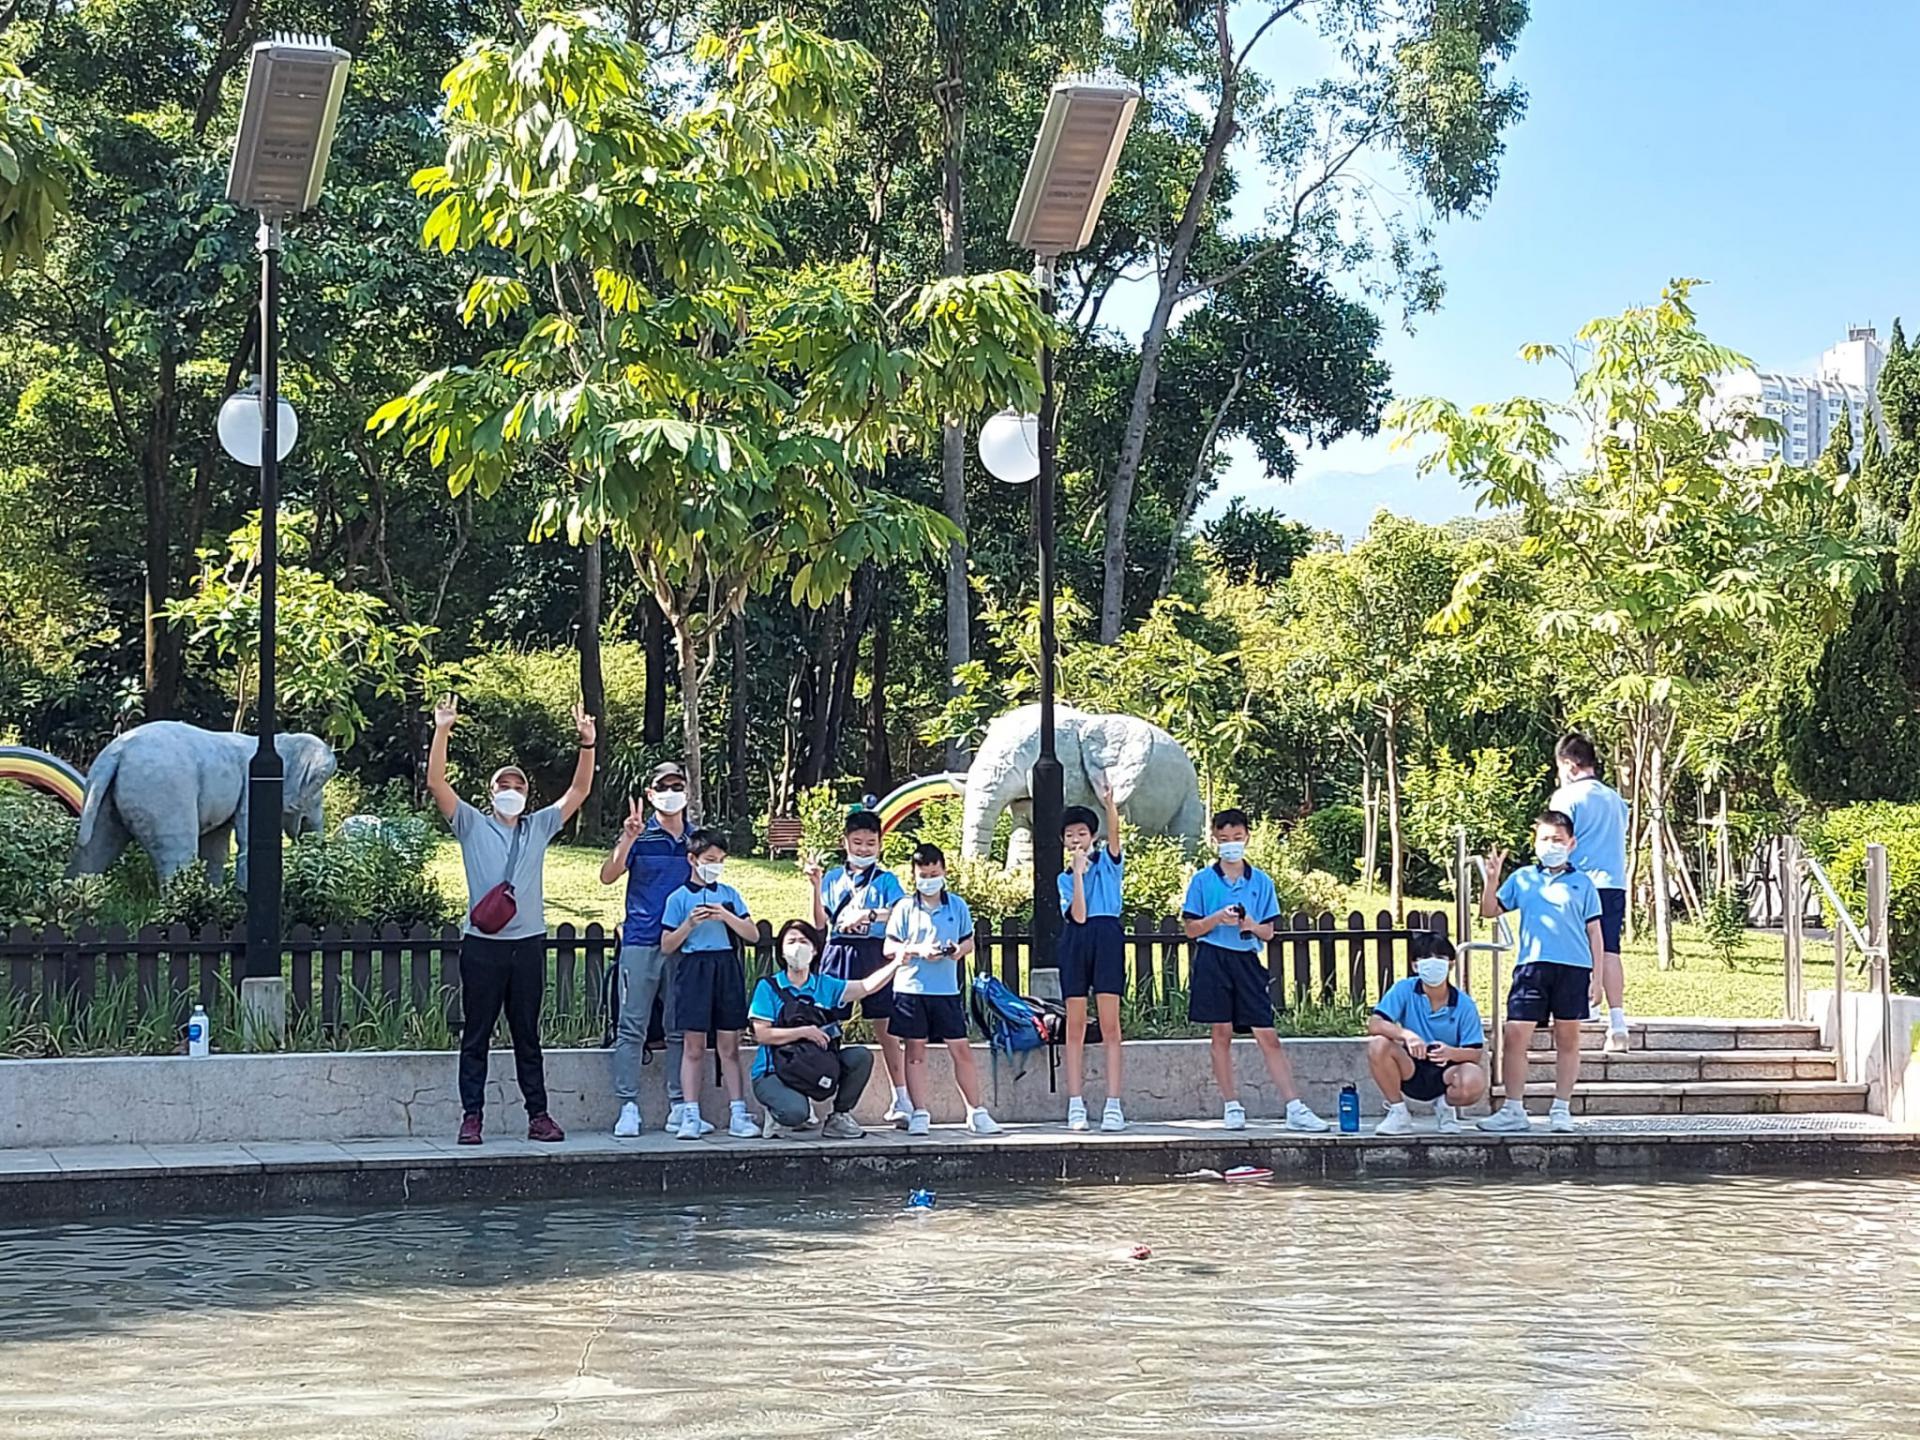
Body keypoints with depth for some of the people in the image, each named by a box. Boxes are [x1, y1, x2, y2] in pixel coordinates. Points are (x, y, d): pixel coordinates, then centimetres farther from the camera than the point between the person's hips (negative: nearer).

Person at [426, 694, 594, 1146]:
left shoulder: (539, 827, 15)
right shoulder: (472, 825, 7)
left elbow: (580, 791, 10)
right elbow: (436, 783, -4)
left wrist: (587, 744, -2)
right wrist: (442, 731, -12)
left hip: (528, 943, 2)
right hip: (482, 944, -2)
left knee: (528, 1036, 8)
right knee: (476, 1036, 0)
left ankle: (538, 1115, 10)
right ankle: (472, 1116, 3)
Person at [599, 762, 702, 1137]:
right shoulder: (639, 835, 1)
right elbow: (608, 876, -11)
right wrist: (628, 839, -24)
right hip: (641, 942, -3)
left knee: (681, 1029, 6)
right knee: (632, 1028, -4)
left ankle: (680, 1108, 11)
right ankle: (628, 1107, -2)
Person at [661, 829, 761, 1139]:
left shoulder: (729, 894, 10)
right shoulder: (679, 898, 2)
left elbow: (753, 934, 6)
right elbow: (667, 945, 2)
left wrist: (727, 917, -9)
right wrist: (689, 924, -13)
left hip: (727, 970, 2)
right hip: (694, 970, -2)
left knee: (729, 1046, 4)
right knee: (693, 1046, -2)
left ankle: (738, 1114, 5)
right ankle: (690, 1116, -1)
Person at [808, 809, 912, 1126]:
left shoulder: (886, 880, 6)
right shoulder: (833, 878, 14)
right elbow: (821, 923, 7)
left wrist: (870, 914, -23)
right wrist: (816, 886, -3)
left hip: (874, 954, -2)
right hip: (838, 953, 2)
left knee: (884, 1028, -1)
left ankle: (902, 1099, 2)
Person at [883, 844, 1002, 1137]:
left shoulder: (957, 906, 7)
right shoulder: (905, 909, 2)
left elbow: (969, 941, 13)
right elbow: (889, 948, 1)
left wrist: (960, 949, -10)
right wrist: (918, 950, -15)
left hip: (947, 989, 1)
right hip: (911, 988, -1)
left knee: (961, 1049, 1)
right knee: (916, 1051, 4)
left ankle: (976, 1112, 7)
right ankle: (919, 1114, 10)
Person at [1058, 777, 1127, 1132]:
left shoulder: (1108, 861, 10)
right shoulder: (1064, 878, 15)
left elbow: (1114, 832, -12)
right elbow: (1077, 915, -2)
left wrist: (1109, 803, -30)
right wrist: (1078, 873, -7)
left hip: (1107, 936, -3)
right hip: (1076, 941, 3)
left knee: (1110, 1023, -6)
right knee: (1075, 1025, 1)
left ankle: (1113, 1104, -7)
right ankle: (1076, 1105, 1)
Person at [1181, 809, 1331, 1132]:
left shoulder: (1261, 882, 8)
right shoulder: (1203, 880, 3)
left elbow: (1269, 933, 9)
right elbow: (1191, 929, 3)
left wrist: (1252, 925, -13)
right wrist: (1218, 918, -14)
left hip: (1247, 961, 1)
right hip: (1213, 959, -1)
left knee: (1268, 1036, -3)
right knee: (1221, 1034, 2)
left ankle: (1295, 1108, -6)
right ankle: (1232, 1107, 10)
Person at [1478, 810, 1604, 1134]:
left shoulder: (1582, 884, 8)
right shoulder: (1522, 878, 11)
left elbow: (1593, 931, 9)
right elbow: (1490, 910, 11)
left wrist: (1597, 975, 3)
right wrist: (1492, 879, -6)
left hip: (1573, 967, 0)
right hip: (1531, 964, 0)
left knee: (1568, 1038, 6)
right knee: (1514, 1036, -5)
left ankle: (1561, 1110, 15)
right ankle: (1513, 1110, 2)